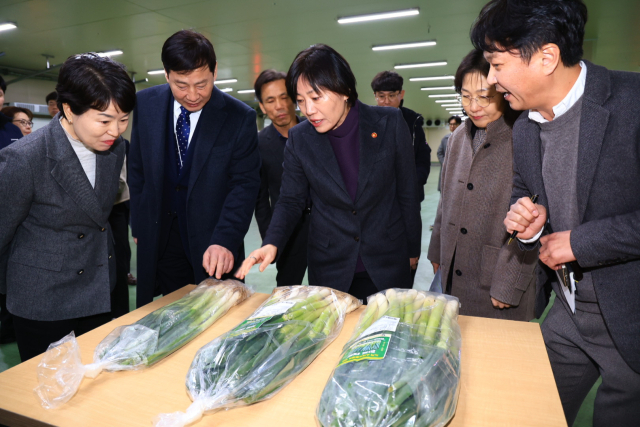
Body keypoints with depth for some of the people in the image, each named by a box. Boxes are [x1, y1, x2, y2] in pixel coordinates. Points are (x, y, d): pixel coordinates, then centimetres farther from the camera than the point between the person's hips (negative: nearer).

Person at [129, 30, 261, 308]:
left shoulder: (240, 117, -11)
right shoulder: (146, 104, -1)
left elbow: (245, 183, -13)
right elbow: (137, 170, 8)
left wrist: (224, 240, -25)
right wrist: (139, 225, 7)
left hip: (212, 244, -2)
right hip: (160, 240, 3)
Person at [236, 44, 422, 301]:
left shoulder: (389, 123, -9)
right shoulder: (299, 138, -6)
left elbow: (408, 192, -2)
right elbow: (290, 200, 1)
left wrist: (412, 250, 5)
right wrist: (272, 244, -17)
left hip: (388, 264, 0)